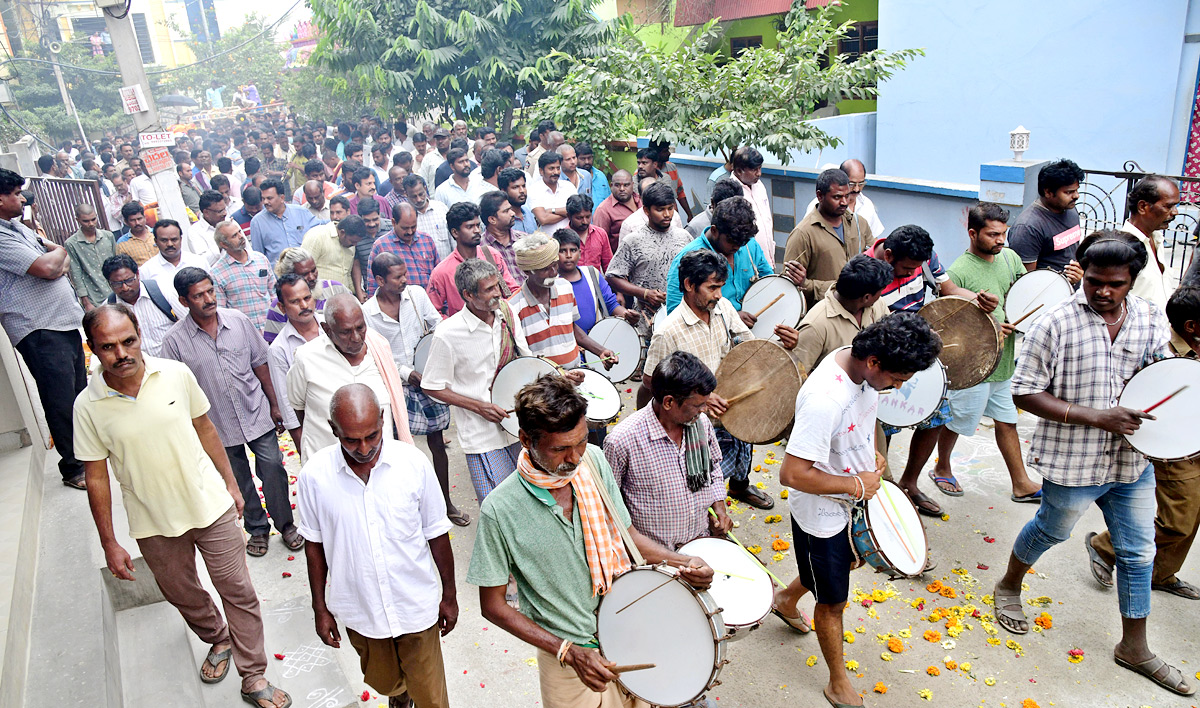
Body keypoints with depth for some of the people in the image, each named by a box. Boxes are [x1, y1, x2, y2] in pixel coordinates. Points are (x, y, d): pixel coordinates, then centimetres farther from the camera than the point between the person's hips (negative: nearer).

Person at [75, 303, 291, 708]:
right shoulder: (89, 406, -11)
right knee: (183, 595, 21)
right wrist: (109, 544, 0)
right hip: (153, 524, 1)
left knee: (238, 592, 5)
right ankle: (219, 641, 51)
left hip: (210, 504, 0)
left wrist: (230, 483, 8)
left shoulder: (177, 374, -10)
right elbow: (96, 478, -4)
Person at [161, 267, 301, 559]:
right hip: (218, 425, -1)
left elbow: (260, 364, 3)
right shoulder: (175, 340, -12)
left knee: (273, 469, 3)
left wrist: (274, 404, 5)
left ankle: (285, 524, 25)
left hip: (258, 414, 1)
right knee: (239, 480, 15)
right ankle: (257, 529, 36)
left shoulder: (237, 320, -6)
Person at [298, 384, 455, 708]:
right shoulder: (314, 475, -15)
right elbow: (315, 545, 0)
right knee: (384, 682, 25)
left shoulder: (414, 463, -17)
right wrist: (320, 608, 6)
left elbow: (437, 535, -5)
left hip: (416, 605, -1)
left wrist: (449, 595, 3)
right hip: (360, 610, 2)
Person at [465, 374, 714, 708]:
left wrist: (682, 562, -13)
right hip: (567, 658, -4)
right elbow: (493, 605, -13)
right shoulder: (500, 510, -24)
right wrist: (568, 652, -19)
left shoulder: (594, 461, -11)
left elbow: (625, 533, 2)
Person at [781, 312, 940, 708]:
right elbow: (791, 474, -37)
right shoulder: (824, 400, -40)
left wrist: (874, 452, 1)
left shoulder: (863, 365, -13)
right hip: (822, 514, -8)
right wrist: (857, 486, -25)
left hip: (854, 498, 8)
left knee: (850, 561, 32)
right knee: (833, 602, 13)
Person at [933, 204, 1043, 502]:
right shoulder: (958, 273, -19)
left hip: (1005, 362, 7)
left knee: (1008, 421, 17)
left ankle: (1021, 483, 30)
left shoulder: (1010, 257, 3)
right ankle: (942, 469, 35)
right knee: (956, 423, 10)